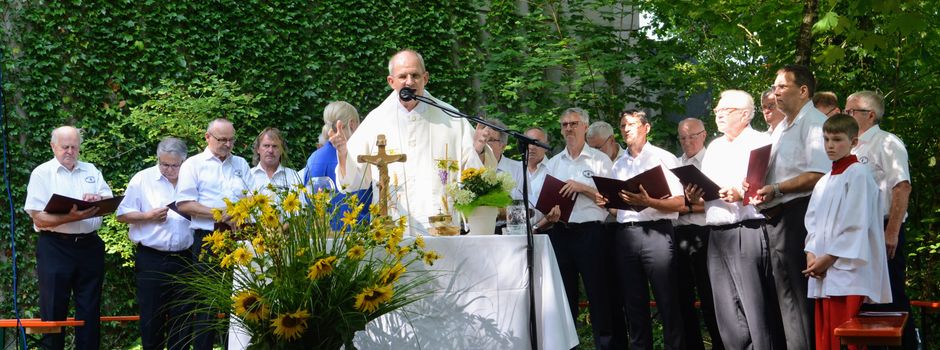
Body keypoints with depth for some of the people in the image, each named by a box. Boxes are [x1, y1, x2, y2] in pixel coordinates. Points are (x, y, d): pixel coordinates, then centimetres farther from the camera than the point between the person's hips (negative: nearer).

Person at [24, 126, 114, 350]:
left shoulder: (91, 171, 13)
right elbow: (39, 218, -8)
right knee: (54, 312, 0)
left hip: (89, 247, 4)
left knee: (90, 310, 7)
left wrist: (98, 198, -16)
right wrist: (71, 217, -23)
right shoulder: (42, 173, 1)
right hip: (55, 248, -4)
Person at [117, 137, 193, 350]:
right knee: (151, 316, 2)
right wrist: (149, 216, -12)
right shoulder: (143, 179, 2)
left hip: (184, 259, 2)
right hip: (151, 259, -2)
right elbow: (123, 215, 1)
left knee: (182, 316, 5)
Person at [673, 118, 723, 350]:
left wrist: (689, 207, -13)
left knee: (709, 296, -4)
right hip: (679, 233, 5)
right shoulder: (675, 165, 18)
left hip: (702, 232, -5)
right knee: (683, 295, 7)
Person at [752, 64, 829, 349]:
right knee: (785, 293, 12)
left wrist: (777, 189, -20)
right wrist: (759, 190, 6)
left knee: (800, 292, -8)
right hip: (776, 216, 9)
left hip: (800, 215, -9)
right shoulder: (781, 129, 21)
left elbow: (819, 175, -19)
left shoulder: (814, 123, -8)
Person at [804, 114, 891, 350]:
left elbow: (857, 225, -11)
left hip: (847, 271, -7)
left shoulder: (858, 174, -4)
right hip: (822, 276, 7)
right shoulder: (824, 182, 19)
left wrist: (829, 258, -11)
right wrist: (811, 255, 0)